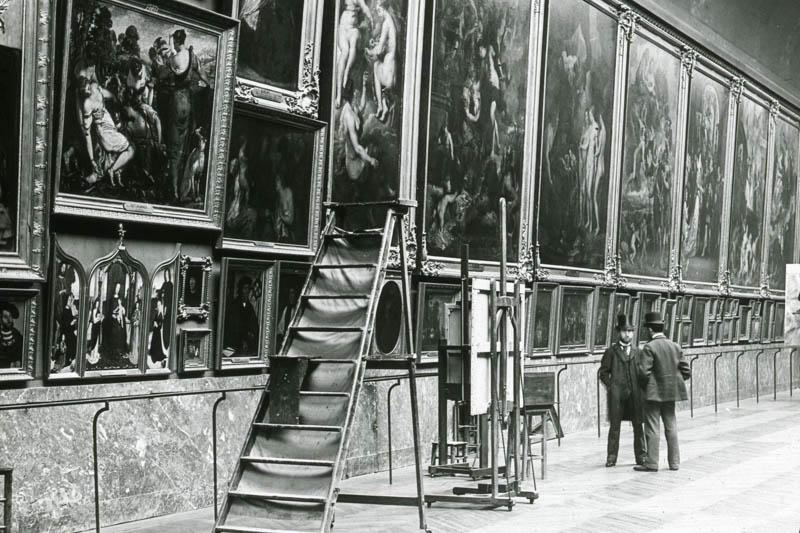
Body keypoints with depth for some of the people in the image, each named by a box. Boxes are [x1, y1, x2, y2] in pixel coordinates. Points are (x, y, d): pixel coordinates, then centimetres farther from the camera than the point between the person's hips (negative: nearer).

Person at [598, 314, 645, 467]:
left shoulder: (637, 351, 14)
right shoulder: (611, 351, 5)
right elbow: (603, 372, 5)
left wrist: (640, 388, 4)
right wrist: (611, 387, -5)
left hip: (634, 393, 3)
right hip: (617, 395, -3)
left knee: (638, 425, 4)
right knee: (614, 426, -1)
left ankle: (640, 456, 13)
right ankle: (611, 457, 4)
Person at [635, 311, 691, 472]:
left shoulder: (649, 347, -14)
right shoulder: (675, 346, 5)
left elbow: (644, 372, -20)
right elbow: (686, 372, 6)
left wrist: (644, 387, -2)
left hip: (654, 393, -6)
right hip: (671, 393, 6)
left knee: (652, 428, 0)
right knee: (671, 426, 13)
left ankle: (651, 463, 2)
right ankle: (674, 462, 16)